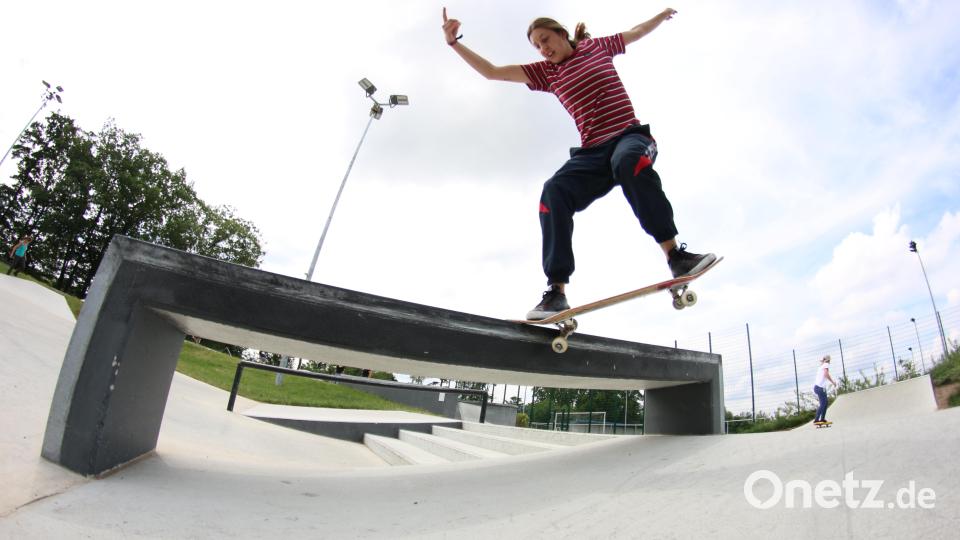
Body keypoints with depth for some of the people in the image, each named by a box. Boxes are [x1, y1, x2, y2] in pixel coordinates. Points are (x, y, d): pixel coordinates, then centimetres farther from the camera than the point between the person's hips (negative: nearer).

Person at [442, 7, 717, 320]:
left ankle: (675, 254, -37)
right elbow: (492, 72, 17)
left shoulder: (597, 47, 18)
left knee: (629, 161, -40)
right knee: (554, 192, -28)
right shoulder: (546, 72, 20)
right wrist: (454, 43, 10)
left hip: (629, 136, -2)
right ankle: (557, 291, -31)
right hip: (592, 154, 2)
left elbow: (637, 32, 37)